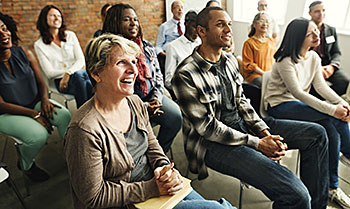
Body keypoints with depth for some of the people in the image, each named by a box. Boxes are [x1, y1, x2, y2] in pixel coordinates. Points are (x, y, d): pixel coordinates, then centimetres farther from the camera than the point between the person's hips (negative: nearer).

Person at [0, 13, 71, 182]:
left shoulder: (25, 54, -4)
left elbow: (40, 82, 4)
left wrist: (44, 99, -17)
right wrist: (34, 114, -22)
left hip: (35, 103, 4)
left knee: (65, 116, -22)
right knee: (39, 134, -28)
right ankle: (25, 165, 7)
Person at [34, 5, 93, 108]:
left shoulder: (70, 35, 14)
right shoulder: (39, 45, 7)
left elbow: (81, 60, 3)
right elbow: (50, 73, -1)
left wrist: (68, 73, -17)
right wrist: (76, 69, -10)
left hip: (79, 74, 3)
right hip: (60, 81, -2)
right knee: (78, 74, -36)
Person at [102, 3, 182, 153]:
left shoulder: (147, 47, 11)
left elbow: (158, 76, 14)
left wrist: (156, 98, -5)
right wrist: (143, 107, -17)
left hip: (151, 97, 5)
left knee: (176, 116, -14)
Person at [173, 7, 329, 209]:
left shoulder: (230, 60, 6)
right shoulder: (186, 75, -19)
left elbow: (241, 101, 11)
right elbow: (207, 127, -18)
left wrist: (265, 133, -3)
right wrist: (257, 144, -16)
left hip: (242, 124, 9)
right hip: (213, 142, -8)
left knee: (316, 133, 6)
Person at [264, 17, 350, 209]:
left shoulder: (314, 58, 9)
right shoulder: (285, 61, -16)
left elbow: (321, 86, 4)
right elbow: (298, 93, -23)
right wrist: (333, 109, -26)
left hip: (299, 105, 7)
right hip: (279, 106, -7)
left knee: (332, 130, -15)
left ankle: (332, 187, 1)